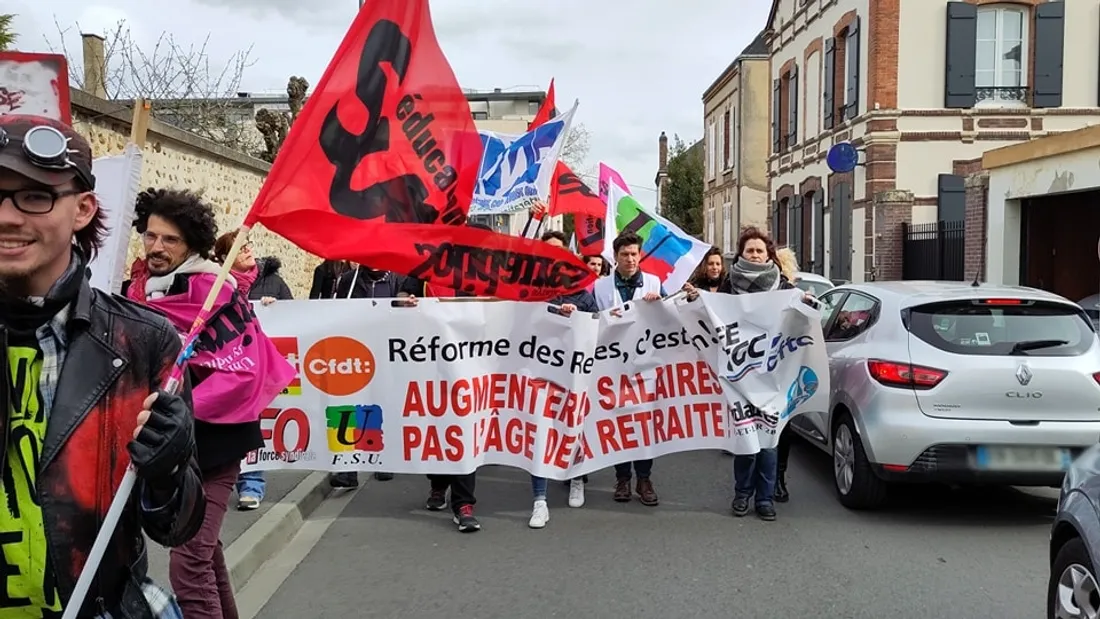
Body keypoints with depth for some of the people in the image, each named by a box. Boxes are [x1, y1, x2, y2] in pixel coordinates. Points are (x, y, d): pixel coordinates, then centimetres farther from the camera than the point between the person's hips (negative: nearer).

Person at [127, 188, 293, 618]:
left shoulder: (213, 292, -17)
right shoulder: (143, 288, 5)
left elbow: (244, 370, -23)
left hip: (211, 440, -8)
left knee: (188, 563, -12)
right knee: (203, 547, 22)